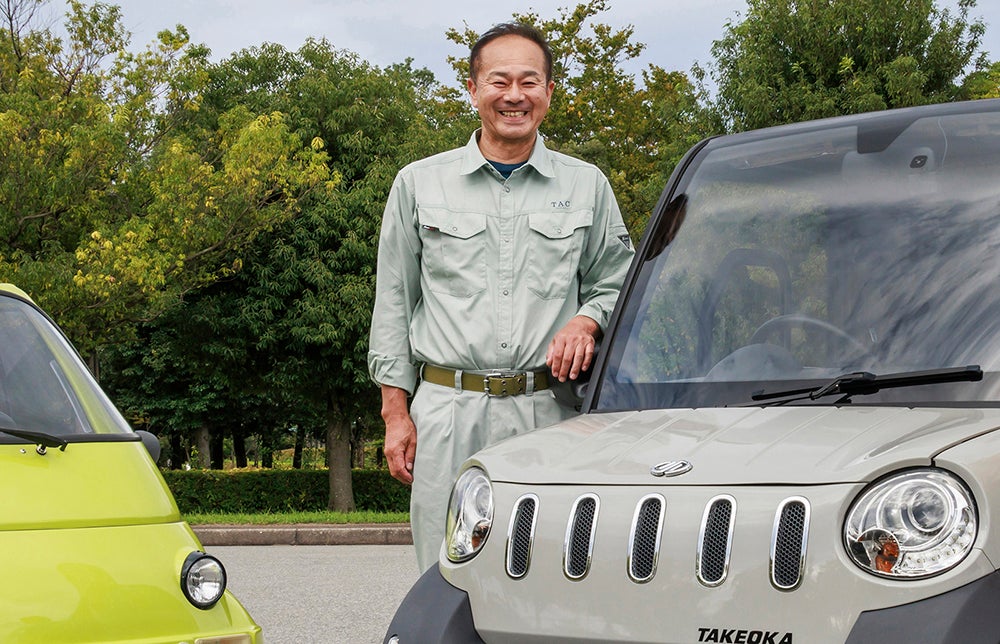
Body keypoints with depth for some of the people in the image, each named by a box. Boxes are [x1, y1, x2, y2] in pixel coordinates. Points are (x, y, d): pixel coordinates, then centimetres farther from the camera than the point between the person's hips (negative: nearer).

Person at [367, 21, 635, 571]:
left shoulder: (586, 186, 12)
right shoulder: (419, 184, 11)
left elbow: (616, 284, 18)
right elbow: (393, 303, 12)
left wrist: (587, 321, -6)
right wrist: (395, 411, 6)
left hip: (554, 414, 0)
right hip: (448, 412, 0)